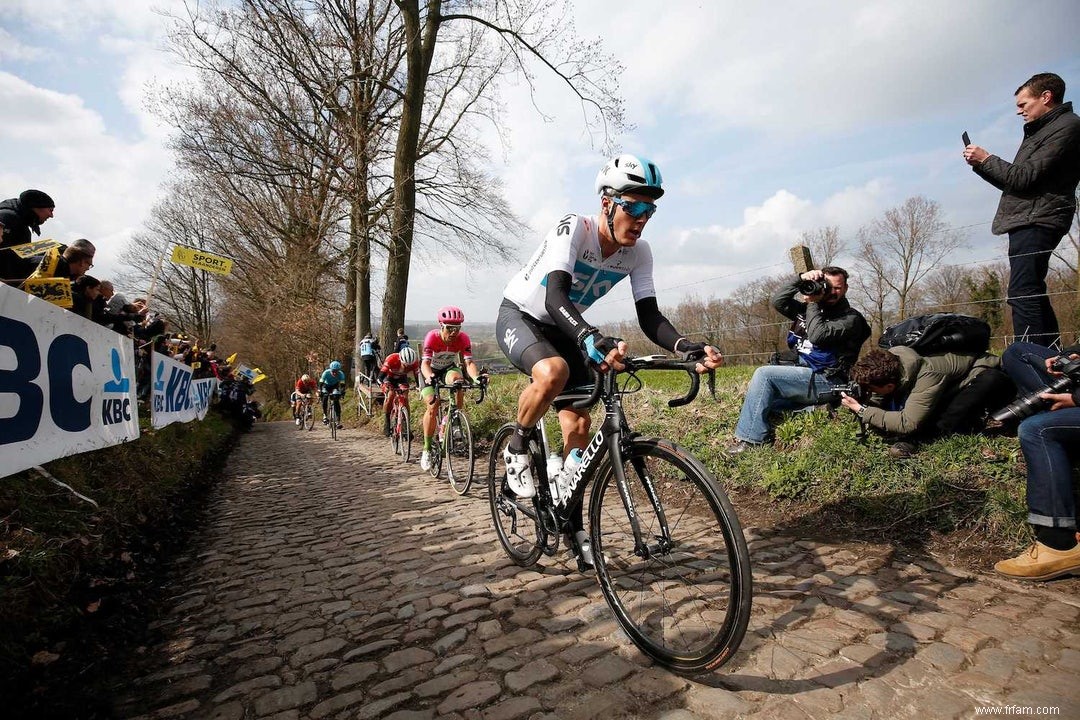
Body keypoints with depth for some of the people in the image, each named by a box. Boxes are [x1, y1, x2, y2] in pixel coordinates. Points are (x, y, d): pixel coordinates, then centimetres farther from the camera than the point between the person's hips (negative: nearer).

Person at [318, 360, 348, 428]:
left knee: (337, 401, -15)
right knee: (324, 398, -27)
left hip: (335, 386, 0)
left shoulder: (341, 374, -30)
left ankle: (338, 422, -15)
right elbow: (321, 384, -31)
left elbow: (342, 385, -29)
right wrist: (320, 393, -40)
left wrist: (342, 393, -43)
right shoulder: (326, 373, -33)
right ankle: (324, 416, -13)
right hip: (326, 385, 0)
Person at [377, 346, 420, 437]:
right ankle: (386, 424, -11)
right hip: (389, 377, -2)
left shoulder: (415, 363, -30)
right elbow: (380, 376, -39)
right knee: (390, 396, -26)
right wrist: (383, 385, -57)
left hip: (402, 378, 2)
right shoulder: (391, 359, -38)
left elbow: (418, 376, -26)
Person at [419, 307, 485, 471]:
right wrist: (430, 377, -59)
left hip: (449, 368, 2)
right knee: (432, 406, -19)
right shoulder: (432, 337, -29)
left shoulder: (463, 339, -23)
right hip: (430, 371, -1)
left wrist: (476, 377, -52)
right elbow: (425, 363, -37)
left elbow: (469, 362, -31)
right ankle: (427, 449, -2)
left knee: (457, 378, -34)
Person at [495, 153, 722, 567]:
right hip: (519, 316, -5)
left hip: (561, 329, 6)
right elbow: (556, 297, -42)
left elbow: (649, 317, -16)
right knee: (553, 373, -39)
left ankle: (573, 524, 18)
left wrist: (688, 348, -35)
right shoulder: (574, 228, -28)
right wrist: (593, 340, -60)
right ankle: (516, 449, -9)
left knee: (579, 427, -1)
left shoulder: (638, 252, -11)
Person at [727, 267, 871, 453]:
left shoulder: (851, 318, -3)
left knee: (764, 374, -22)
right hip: (803, 376, 8)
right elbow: (778, 301, 5)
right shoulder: (810, 308, 17)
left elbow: (818, 335, -21)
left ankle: (749, 440, -22)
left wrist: (812, 302, -11)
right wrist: (801, 280, -5)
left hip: (826, 381, -8)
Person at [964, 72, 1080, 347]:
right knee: (1032, 294, 11)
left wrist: (986, 159, -4)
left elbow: (1025, 178, -14)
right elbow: (1015, 181, 23)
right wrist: (980, 165, 13)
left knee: (1023, 293, -18)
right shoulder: (1040, 131, 25)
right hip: (1026, 222, 10)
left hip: (1036, 222, -10)